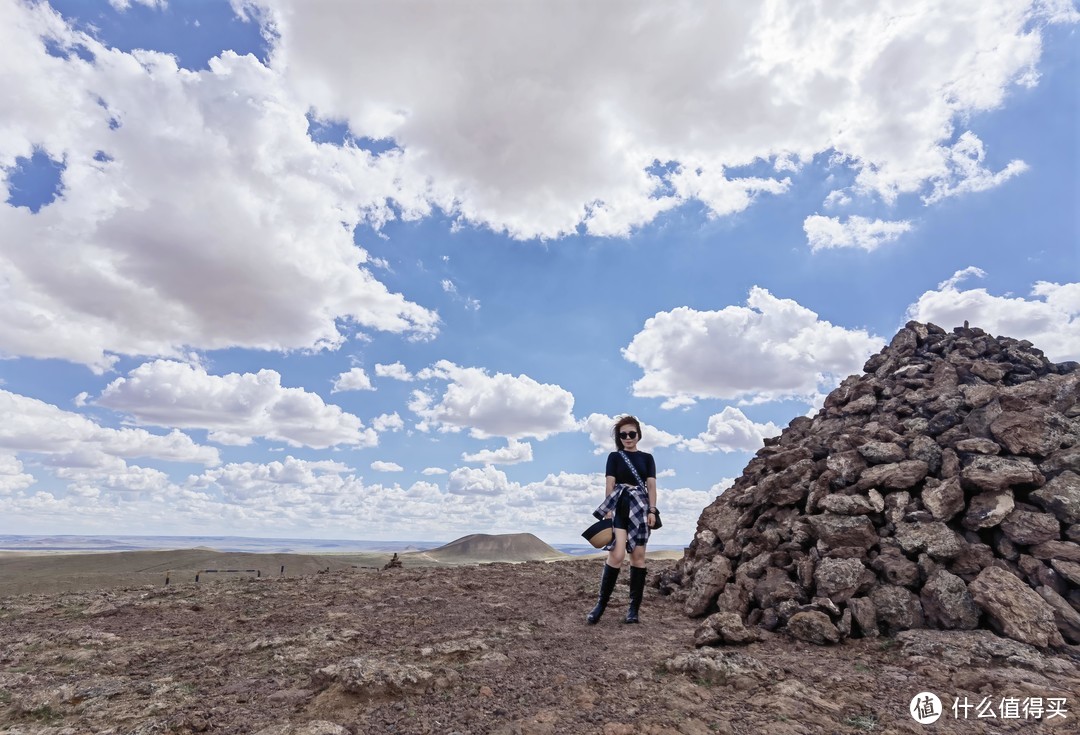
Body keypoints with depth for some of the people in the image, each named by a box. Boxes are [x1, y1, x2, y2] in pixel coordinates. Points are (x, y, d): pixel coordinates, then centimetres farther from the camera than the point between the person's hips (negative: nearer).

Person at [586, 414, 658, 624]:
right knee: (616, 555, -14)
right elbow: (609, 484, 1)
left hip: (640, 509, 2)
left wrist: (652, 510, -4)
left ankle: (634, 608, 7)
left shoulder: (647, 458, 12)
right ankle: (601, 604, -4)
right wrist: (608, 509, -8)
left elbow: (651, 485, 6)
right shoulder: (614, 457, 8)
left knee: (638, 556, 1)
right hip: (619, 507, -2)